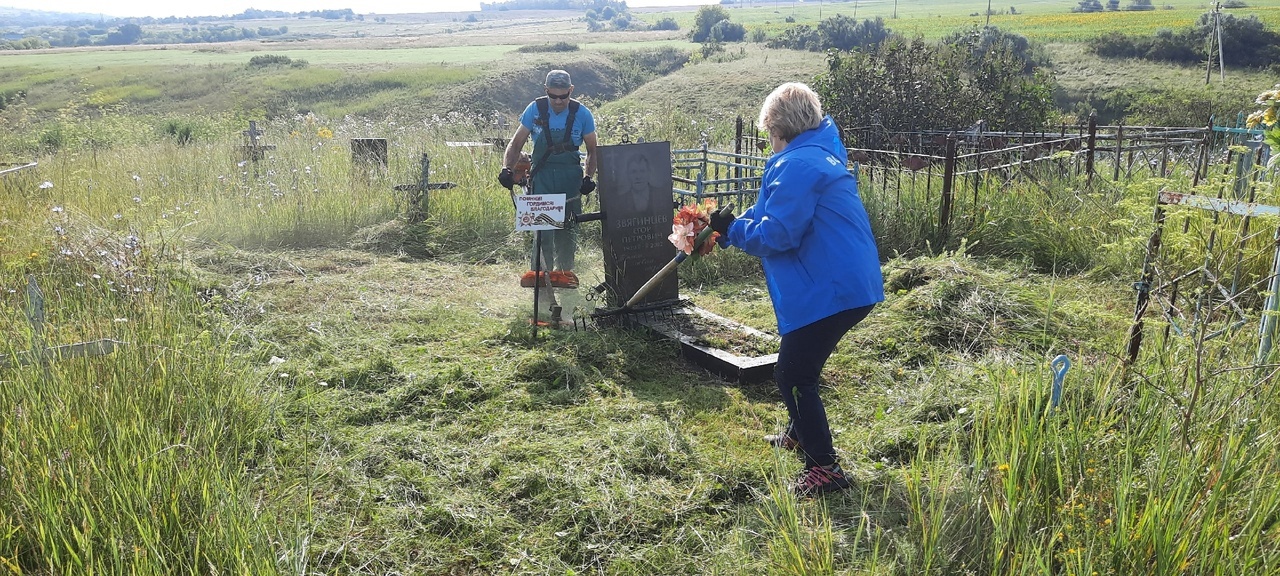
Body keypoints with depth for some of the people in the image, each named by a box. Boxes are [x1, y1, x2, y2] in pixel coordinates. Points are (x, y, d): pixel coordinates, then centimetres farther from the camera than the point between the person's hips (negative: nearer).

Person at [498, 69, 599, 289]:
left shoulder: (582, 114, -3)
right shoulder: (535, 110, -4)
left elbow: (592, 151, 7)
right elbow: (516, 143, 3)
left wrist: (588, 177, -6)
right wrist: (507, 168, -11)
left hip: (570, 176, 1)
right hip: (541, 174, 0)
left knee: (568, 225, 2)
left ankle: (564, 271, 14)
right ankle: (539, 270, -4)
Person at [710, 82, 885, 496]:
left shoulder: (797, 164, -19)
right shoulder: (821, 153, 15)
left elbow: (775, 234, -23)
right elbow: (773, 211, 21)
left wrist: (732, 230, -6)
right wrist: (732, 227, 14)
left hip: (830, 290, -11)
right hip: (848, 283, 11)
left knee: (793, 375, -2)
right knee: (799, 365, 27)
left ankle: (825, 468, 5)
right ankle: (800, 433, 46)